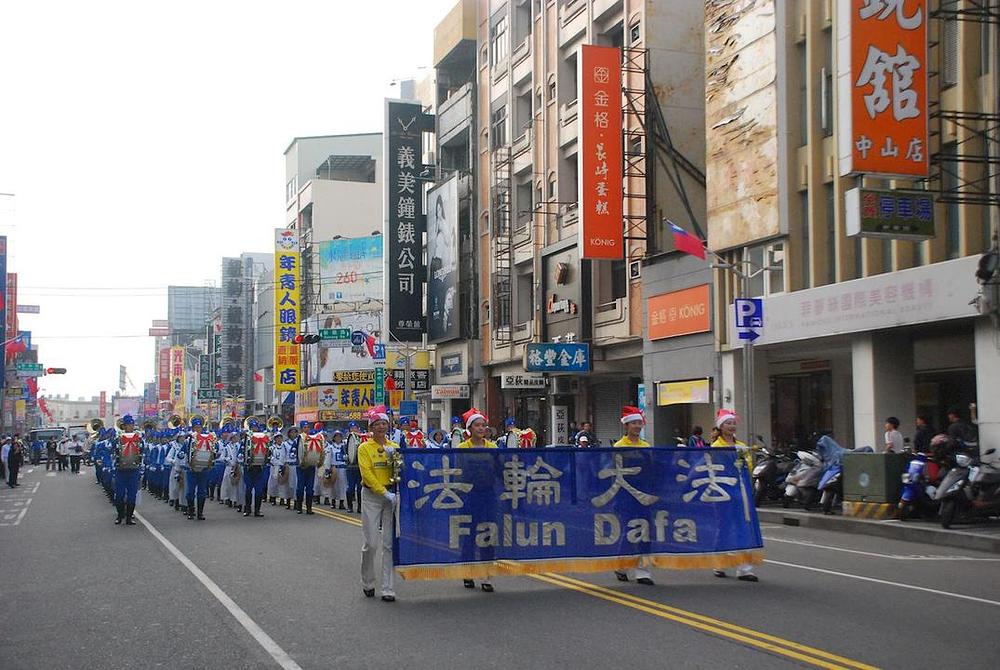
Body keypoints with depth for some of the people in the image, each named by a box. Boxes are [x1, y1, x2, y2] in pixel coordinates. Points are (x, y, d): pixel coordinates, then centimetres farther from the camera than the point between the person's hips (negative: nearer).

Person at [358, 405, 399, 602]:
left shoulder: (394, 447, 12)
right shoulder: (365, 448, 1)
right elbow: (367, 474, -10)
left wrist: (393, 456, -11)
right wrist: (384, 493, -17)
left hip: (392, 495, 3)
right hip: (371, 495, -3)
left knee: (389, 543, -1)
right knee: (371, 543, -3)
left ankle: (388, 588, 2)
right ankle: (367, 583, 18)